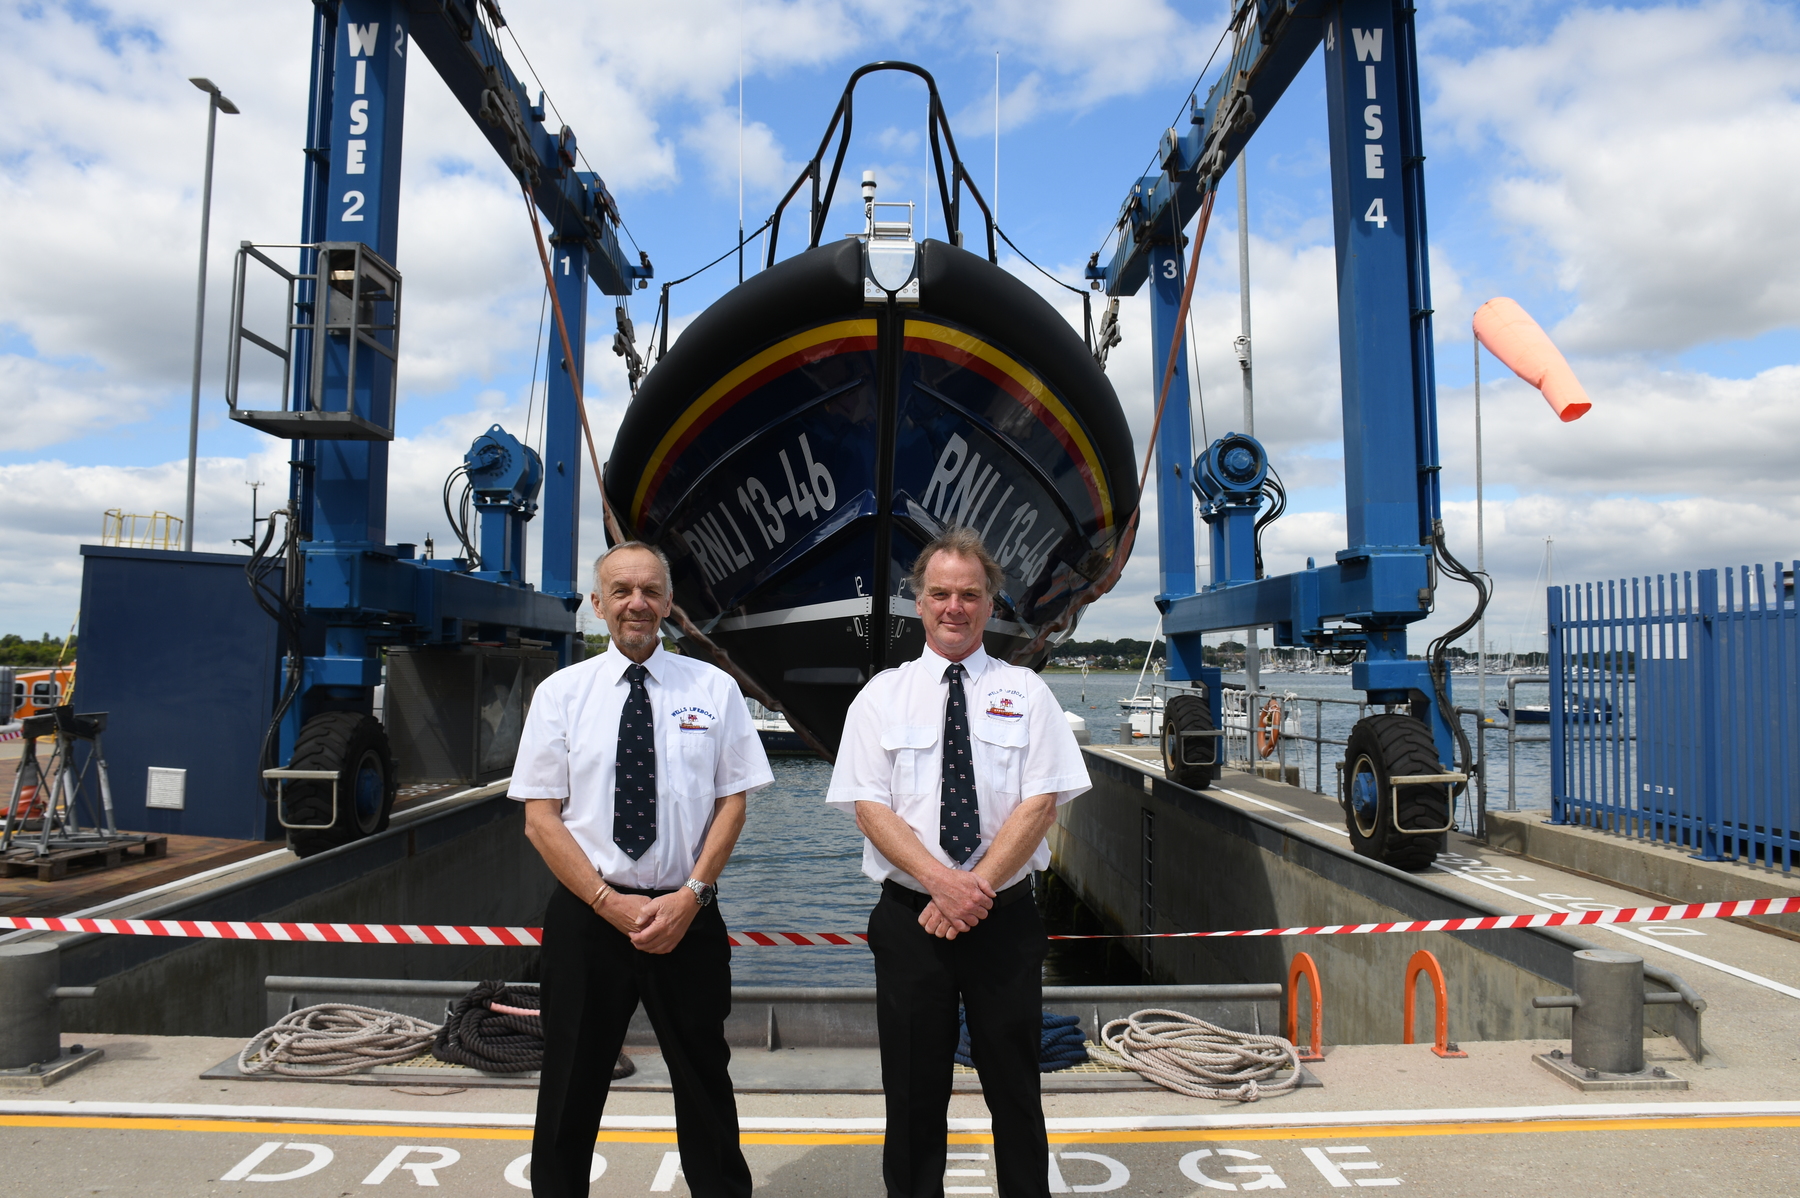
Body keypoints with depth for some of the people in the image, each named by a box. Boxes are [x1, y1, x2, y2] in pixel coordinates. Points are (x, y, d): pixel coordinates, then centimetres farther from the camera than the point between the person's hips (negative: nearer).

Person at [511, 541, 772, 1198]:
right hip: (586, 916, 0)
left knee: (705, 1082, 13)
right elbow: (541, 817, -2)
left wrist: (692, 893, -12)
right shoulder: (561, 692, 1)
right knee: (571, 1088, 12)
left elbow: (732, 800, 0)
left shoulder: (713, 688, 1)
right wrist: (611, 902, -12)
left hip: (689, 916, 0)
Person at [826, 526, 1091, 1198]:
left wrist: (977, 889, -16)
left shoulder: (1025, 693, 3)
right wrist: (942, 882, -18)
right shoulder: (882, 697, 3)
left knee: (1015, 1091, 11)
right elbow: (869, 807, -5)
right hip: (909, 919, 0)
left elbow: (1041, 802, -6)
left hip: (1006, 918, 0)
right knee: (913, 1094, 10)